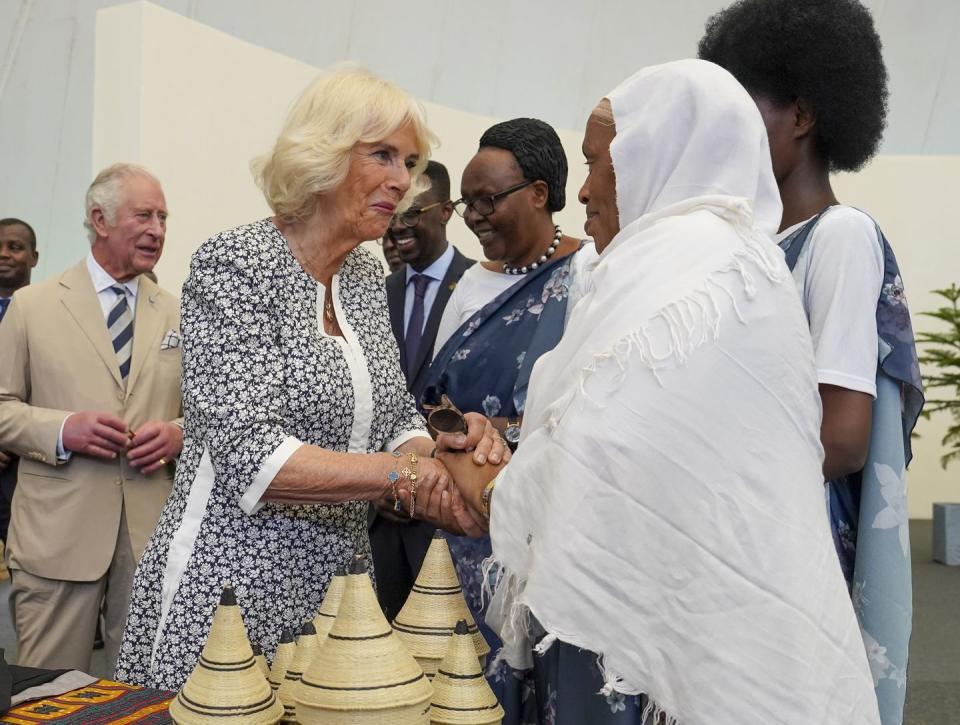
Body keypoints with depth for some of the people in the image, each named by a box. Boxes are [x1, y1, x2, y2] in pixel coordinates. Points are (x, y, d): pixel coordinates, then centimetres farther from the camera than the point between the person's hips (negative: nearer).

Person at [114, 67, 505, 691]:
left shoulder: (367, 276, 8)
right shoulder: (234, 263, -13)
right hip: (231, 586, -6)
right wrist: (399, 470, -24)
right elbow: (250, 454, -22)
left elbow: (394, 417, 11)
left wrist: (443, 449, -10)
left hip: (337, 580, 7)